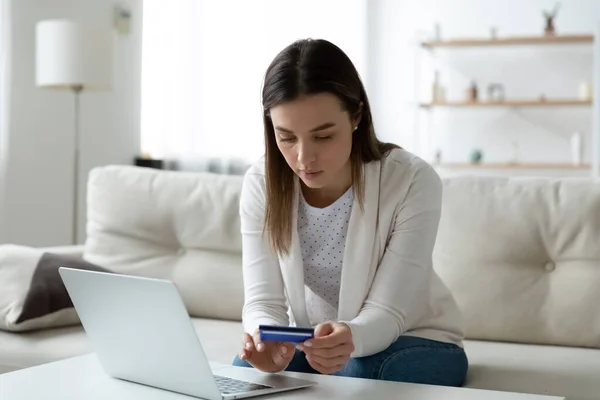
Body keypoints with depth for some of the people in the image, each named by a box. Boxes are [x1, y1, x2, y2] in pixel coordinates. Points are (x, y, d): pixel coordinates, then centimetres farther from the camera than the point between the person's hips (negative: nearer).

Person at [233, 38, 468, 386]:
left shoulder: (413, 182, -26)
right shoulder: (261, 184, -15)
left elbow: (386, 314, -27)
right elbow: (263, 300, -18)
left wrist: (349, 338, -51)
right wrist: (270, 342, -43)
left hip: (412, 339, -2)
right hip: (310, 341, 2)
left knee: (358, 376, -33)